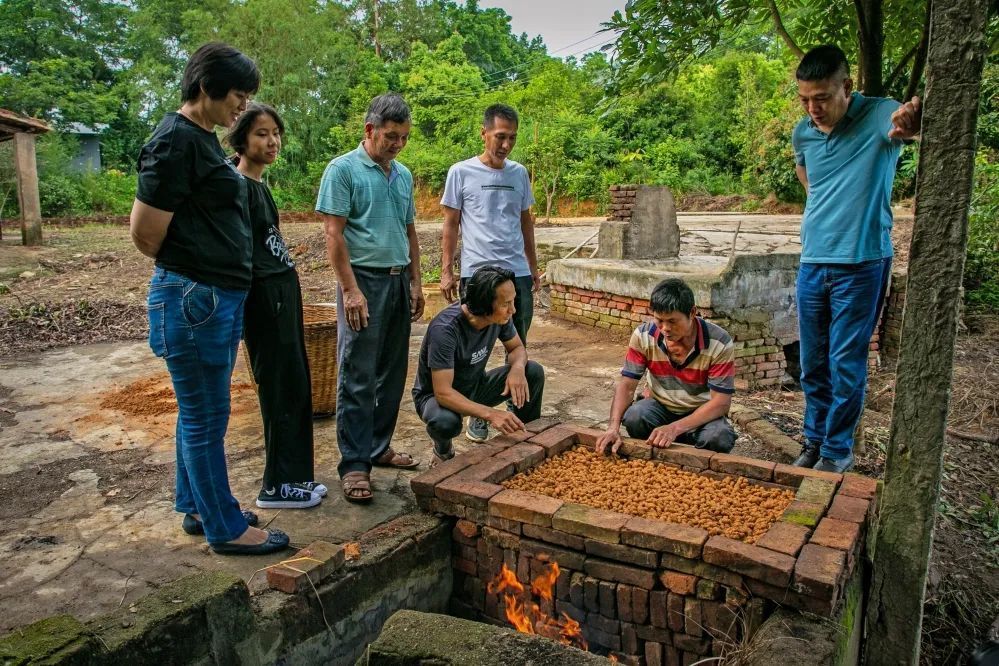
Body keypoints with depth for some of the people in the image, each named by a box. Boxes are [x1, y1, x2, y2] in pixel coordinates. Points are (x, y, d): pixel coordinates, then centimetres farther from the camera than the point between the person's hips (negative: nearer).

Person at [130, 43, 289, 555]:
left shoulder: (202, 138, 14)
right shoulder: (176, 141, -15)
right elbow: (145, 231, -16)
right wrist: (184, 270, 1)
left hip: (220, 296, 9)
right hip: (193, 299, -9)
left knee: (200, 412, 18)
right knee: (206, 417, 2)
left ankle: (197, 507, 32)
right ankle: (225, 528, 15)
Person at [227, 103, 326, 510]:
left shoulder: (259, 185, 15)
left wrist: (287, 291, 19)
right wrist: (240, 314, -18)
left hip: (284, 291, 10)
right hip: (264, 296, -10)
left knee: (294, 386, 13)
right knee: (282, 388, -3)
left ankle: (293, 476, 24)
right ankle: (278, 486, 10)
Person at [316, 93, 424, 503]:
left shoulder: (403, 175, 15)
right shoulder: (343, 169, -5)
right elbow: (333, 234, -11)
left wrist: (415, 281, 14)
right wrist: (350, 289, -17)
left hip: (398, 281, 7)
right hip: (364, 280, -7)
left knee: (392, 374, 11)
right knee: (358, 377, -4)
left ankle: (379, 447, 23)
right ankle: (354, 464, 2)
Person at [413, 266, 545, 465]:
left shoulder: (500, 316, -17)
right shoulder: (445, 328, -35)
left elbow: (517, 347, 2)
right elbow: (443, 392, -37)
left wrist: (517, 367, -23)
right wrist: (490, 414, -48)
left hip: (475, 386, 6)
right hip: (435, 395, -6)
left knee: (534, 372, -12)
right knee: (445, 422, -40)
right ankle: (443, 450, -1)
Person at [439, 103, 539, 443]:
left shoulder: (519, 173, 11)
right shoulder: (461, 172, 0)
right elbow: (451, 225, 2)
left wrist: (533, 267, 18)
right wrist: (446, 272, -2)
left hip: (517, 273, 3)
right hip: (476, 273, -3)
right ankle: (477, 416, 17)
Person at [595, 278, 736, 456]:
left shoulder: (720, 344, -22)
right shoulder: (643, 336, -15)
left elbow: (721, 403, -22)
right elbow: (627, 385, -14)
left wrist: (675, 428, -35)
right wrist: (613, 427, -32)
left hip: (702, 413, -2)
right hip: (660, 407, 2)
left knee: (719, 439, -34)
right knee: (633, 417, -31)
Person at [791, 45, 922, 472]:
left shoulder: (878, 117, -12)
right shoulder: (802, 133, 4)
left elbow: (903, 120, -35)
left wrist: (911, 120, -58)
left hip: (862, 265, -5)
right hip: (812, 264, 5)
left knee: (846, 365, 1)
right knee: (812, 364, 13)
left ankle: (837, 451, 18)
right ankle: (815, 440, 29)